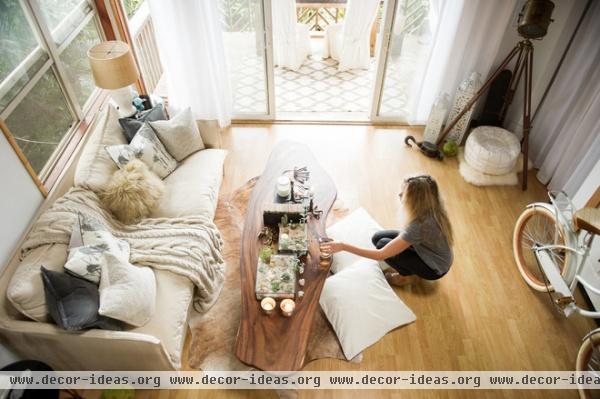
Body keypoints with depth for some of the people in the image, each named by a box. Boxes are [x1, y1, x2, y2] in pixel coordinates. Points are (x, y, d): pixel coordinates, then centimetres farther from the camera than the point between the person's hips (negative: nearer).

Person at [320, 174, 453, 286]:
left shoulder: (419, 225, -39)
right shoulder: (432, 208, -18)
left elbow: (381, 254, -36)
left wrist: (344, 246, -36)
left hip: (435, 268, -7)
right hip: (430, 251, 7)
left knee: (382, 244, -16)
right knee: (378, 237, -4)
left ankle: (408, 275, 7)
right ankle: (408, 269, 14)